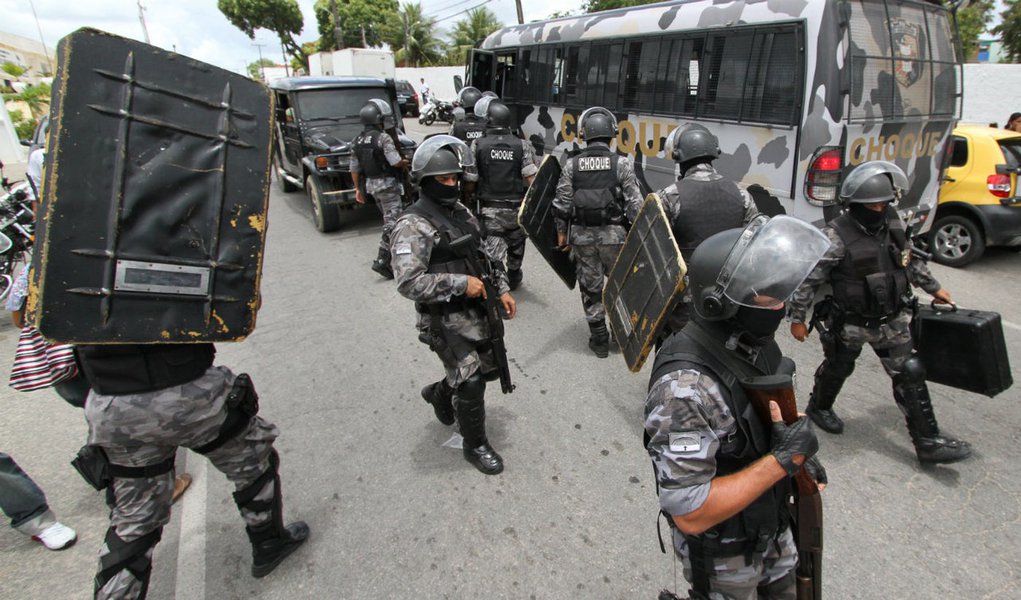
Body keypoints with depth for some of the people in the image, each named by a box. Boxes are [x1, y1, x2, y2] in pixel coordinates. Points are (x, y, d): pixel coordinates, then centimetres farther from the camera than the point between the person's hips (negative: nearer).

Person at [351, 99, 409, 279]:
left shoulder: (358, 141, 8)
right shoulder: (383, 137, -15)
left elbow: (354, 168, 11)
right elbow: (395, 162, -21)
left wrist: (357, 189, 18)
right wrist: (406, 162, 0)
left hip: (370, 184, 8)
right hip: (387, 184, -8)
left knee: (388, 218, 21)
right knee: (392, 223, -7)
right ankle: (382, 261, -13)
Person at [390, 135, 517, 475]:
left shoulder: (461, 212, 9)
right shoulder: (413, 226, -17)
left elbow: (488, 253, 17)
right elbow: (408, 282, -26)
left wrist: (502, 290, 7)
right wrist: (461, 283, -25)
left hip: (479, 311, 8)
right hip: (447, 321, -8)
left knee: (489, 368, 20)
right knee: (471, 383, -4)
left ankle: (440, 393, 47)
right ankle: (475, 446, 22)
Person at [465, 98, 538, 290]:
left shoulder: (477, 145, -8)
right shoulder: (523, 146, -5)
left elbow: (470, 184, -5)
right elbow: (532, 181, -12)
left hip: (490, 210, -2)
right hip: (517, 209, 3)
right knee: (516, 248, 25)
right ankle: (513, 278, 48)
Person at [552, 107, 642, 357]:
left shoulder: (572, 164, -1)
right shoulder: (622, 163, -7)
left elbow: (562, 203, 0)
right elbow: (635, 204, -8)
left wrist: (561, 232, 12)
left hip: (582, 235, 2)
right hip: (614, 234, -1)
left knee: (590, 286, 12)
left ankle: (599, 339, 20)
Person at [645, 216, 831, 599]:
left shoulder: (751, 338, -12)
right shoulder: (685, 387, -38)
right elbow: (690, 514, -34)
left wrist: (797, 450, -6)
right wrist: (782, 460, -32)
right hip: (723, 551, -7)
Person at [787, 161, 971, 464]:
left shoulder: (893, 222, -3)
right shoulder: (836, 237, -24)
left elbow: (910, 260, 16)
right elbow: (808, 279, -21)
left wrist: (934, 287, 24)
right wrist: (797, 318, -17)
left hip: (891, 320, 6)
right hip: (850, 324, -6)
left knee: (910, 375, 7)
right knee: (838, 368, 16)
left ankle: (928, 442, 18)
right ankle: (818, 407, 44)